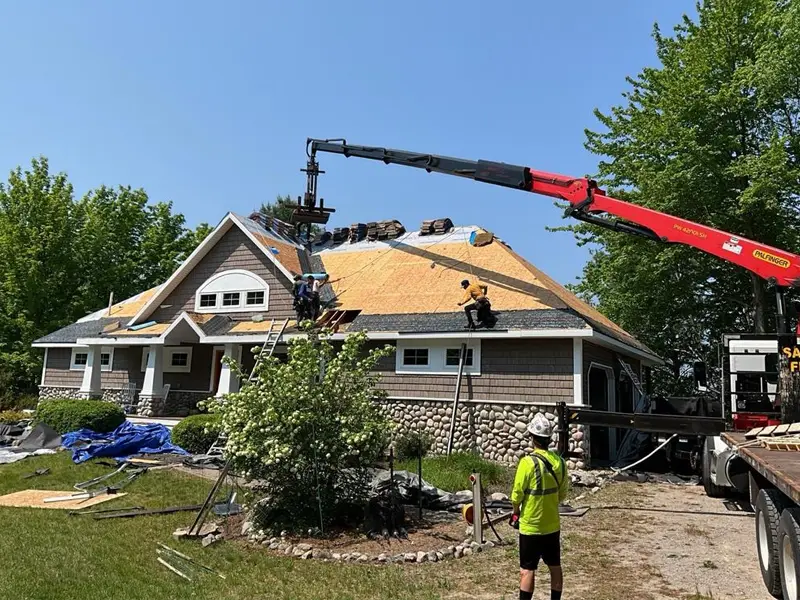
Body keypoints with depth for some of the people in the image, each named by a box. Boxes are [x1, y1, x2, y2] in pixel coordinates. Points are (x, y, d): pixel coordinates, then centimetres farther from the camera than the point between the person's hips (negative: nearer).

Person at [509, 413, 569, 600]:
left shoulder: (528, 462, -20)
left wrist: (515, 514, 2)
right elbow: (562, 495, 6)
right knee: (555, 567, 17)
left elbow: (517, 495, -14)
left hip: (530, 526, -5)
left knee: (527, 570, 3)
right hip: (553, 525, 5)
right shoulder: (559, 462, -4)